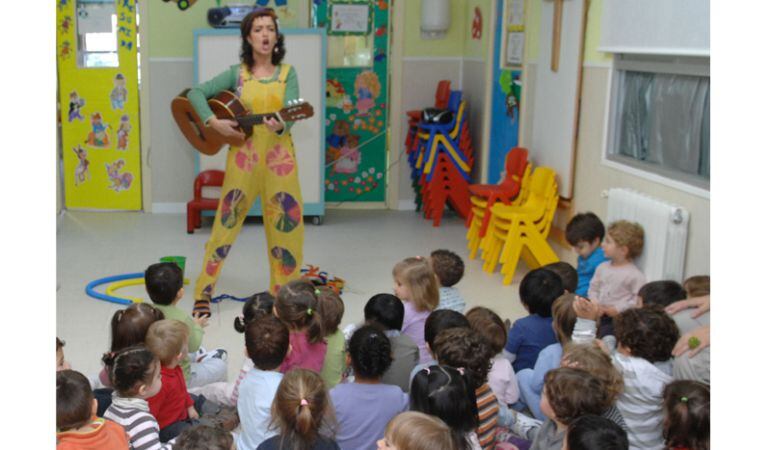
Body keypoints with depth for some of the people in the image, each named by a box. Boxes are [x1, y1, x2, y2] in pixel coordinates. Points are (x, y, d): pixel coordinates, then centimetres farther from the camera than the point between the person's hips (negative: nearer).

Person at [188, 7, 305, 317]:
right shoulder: (236, 73, 2)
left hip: (279, 157, 1)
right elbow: (195, 93, 1)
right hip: (243, 156, -1)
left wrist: (281, 126, -32)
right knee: (226, 224, 4)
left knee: (287, 227, 2)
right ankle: (203, 294, 16)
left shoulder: (287, 73, 3)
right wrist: (214, 123, -13)